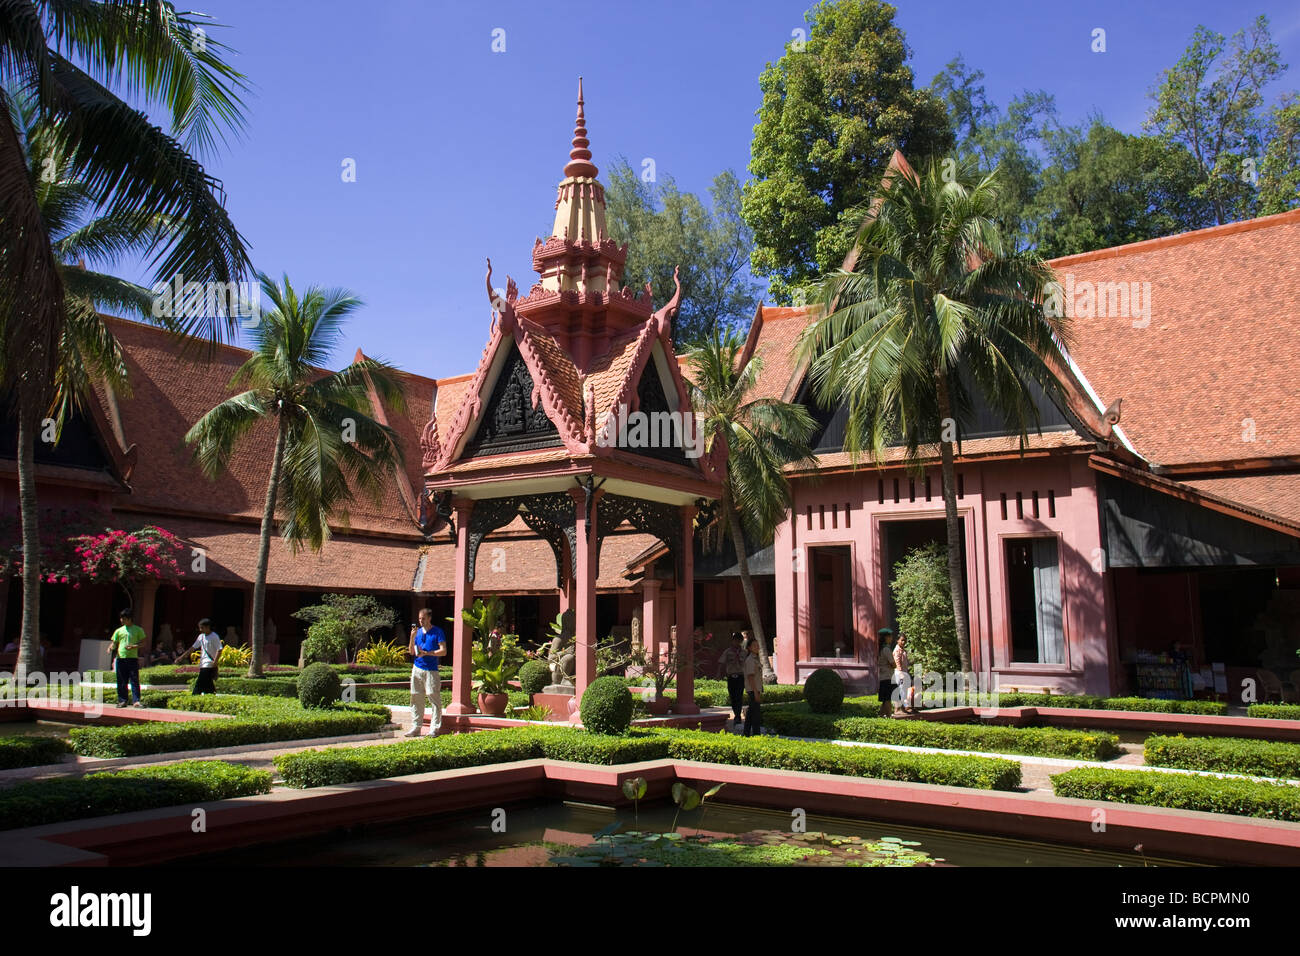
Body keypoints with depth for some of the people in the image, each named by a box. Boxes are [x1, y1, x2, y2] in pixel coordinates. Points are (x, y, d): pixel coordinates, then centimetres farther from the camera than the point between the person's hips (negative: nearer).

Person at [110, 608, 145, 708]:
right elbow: (114, 643, 15)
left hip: (133, 658, -3)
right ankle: (122, 700, 13)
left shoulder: (138, 630, 4)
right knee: (121, 681, 5)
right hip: (120, 658, 3)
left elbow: (143, 642, 3)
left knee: (134, 680, -6)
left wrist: (134, 646, -14)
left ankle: (136, 701, -6)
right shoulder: (119, 631, 12)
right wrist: (112, 647, -8)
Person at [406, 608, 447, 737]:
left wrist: (425, 653, -15)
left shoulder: (438, 632, -1)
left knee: (434, 698, -6)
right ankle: (416, 727, 13)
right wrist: (412, 638, -3)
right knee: (416, 698, 6)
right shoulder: (418, 632, 14)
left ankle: (434, 728, -2)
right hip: (417, 669, 5)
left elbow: (443, 651, -8)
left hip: (431, 670, -5)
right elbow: (412, 652, 12)